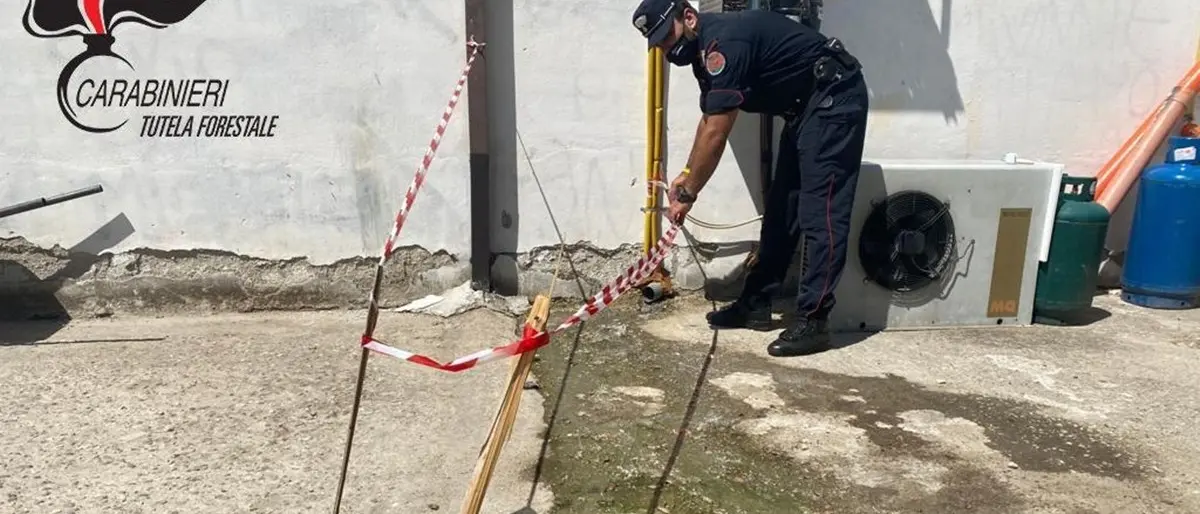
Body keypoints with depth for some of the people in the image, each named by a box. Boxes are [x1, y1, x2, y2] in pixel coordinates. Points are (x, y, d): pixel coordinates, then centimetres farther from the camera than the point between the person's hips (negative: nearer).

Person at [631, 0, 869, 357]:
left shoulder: (723, 42, -24)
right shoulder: (706, 48, 9)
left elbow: (715, 135, -23)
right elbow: (709, 121, 21)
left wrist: (688, 195, -13)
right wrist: (686, 175, 17)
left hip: (834, 98, -10)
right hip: (806, 106, 11)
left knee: (820, 213, -13)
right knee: (781, 208, 10)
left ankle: (812, 320, -11)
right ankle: (756, 303, 16)